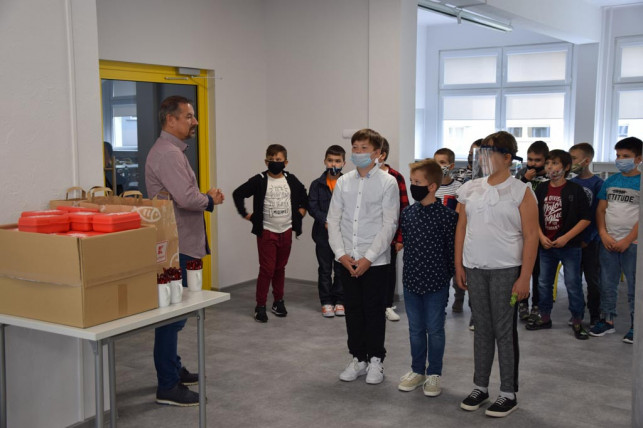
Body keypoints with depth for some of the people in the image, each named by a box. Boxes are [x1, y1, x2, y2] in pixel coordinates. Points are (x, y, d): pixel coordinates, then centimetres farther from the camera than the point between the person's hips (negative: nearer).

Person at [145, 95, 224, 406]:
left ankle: (173, 370, 33)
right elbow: (186, 198, -28)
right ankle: (167, 387, 2)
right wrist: (211, 199, -8)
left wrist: (206, 199, 4)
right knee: (172, 314, -6)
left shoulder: (174, 150, 17)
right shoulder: (168, 153, -17)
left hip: (180, 244, 11)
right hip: (175, 247, -11)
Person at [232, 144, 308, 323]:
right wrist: (246, 215, -5)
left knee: (280, 268, 13)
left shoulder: (291, 180, 4)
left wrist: (302, 210, 11)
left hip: (286, 231, 4)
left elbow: (304, 195, 21)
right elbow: (238, 194, -4)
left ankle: (278, 302, 25)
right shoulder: (259, 180, -7)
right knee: (267, 269, -5)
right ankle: (260, 306, 4)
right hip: (266, 232, -3)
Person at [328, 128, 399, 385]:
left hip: (375, 261, -4)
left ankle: (375, 360, 19)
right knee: (353, 310, 11)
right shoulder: (343, 182, 7)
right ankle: (358, 359, 23)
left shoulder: (388, 183, -5)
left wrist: (368, 258, -14)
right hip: (347, 260, 4)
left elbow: (389, 224, -9)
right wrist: (341, 254, -6)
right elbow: (333, 220, 6)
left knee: (374, 311, 5)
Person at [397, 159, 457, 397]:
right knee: (415, 329, 15)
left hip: (436, 283, -5)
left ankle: (434, 375, 21)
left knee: (435, 330, 8)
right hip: (411, 281, 5)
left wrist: (451, 274, -7)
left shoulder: (446, 215, -14)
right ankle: (417, 371, 29)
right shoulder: (407, 213, 3)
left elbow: (452, 247, -10)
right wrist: (407, 272, 11)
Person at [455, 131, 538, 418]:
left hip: (506, 270, -4)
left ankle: (509, 394, 14)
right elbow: (461, 228, 11)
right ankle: (480, 388, 23)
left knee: (504, 331, 2)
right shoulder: (470, 189, 7)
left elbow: (531, 236, -8)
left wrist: (525, 277, -12)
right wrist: (459, 265, 6)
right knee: (482, 328, 12)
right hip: (474, 269, 4)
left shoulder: (521, 192, -5)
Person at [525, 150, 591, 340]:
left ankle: (577, 321, 13)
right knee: (544, 283, 13)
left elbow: (585, 219, -9)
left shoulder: (575, 190, -8)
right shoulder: (541, 190, 5)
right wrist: (541, 237, -5)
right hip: (546, 245, 5)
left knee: (573, 284, 0)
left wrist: (566, 237, -15)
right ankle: (544, 317, 27)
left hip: (570, 246, -5)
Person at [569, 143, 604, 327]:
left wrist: (587, 239, -14)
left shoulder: (598, 184, -10)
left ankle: (595, 317, 16)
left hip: (590, 241, -5)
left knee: (593, 280, 5)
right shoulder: (571, 183, 5)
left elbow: (599, 215, -12)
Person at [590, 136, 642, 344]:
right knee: (607, 284, 11)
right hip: (608, 242, 4)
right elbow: (601, 210, 9)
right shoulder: (610, 181, 9)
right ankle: (607, 321, 24)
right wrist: (603, 234, -5)